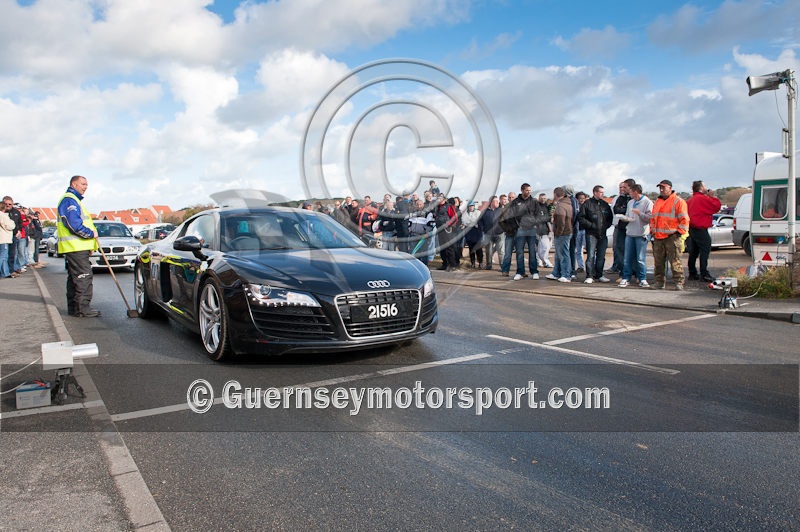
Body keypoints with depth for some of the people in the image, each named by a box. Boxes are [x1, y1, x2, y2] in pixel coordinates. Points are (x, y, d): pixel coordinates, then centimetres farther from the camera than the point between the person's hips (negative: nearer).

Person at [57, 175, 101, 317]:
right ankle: (82, 308, -10)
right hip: (75, 247, -11)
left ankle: (73, 308, 20)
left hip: (78, 246, 11)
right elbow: (74, 224, -23)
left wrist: (90, 244, 18)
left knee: (74, 278, 14)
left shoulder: (74, 200, 24)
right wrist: (91, 233, -12)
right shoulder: (69, 200, -11)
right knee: (83, 276, -11)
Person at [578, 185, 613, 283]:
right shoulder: (587, 204, -1)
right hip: (591, 234, -5)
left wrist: (606, 225, 2)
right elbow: (581, 218, -6)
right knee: (591, 255, -8)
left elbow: (610, 217, 20)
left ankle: (599, 275, 18)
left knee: (601, 256, 9)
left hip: (603, 234, 5)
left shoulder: (605, 204, 13)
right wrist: (592, 225, -13)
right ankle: (589, 276, -4)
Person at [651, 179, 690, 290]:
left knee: (675, 262, -7)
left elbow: (684, 219, -5)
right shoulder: (657, 202, 19)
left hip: (672, 237, -6)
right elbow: (653, 218, 26)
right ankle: (660, 283, 16)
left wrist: (679, 232, -11)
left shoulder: (678, 201, -2)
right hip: (658, 238, 7)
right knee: (658, 262, 8)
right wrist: (652, 231, 16)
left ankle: (679, 283, -1)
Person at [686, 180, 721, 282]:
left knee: (693, 252, 13)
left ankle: (692, 273, 17)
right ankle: (704, 274, -9)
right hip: (700, 229, -9)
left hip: (691, 228, 9)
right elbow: (717, 206, -10)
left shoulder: (690, 200, 16)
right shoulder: (702, 198, -11)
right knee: (705, 250, -6)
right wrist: (712, 196, 1)